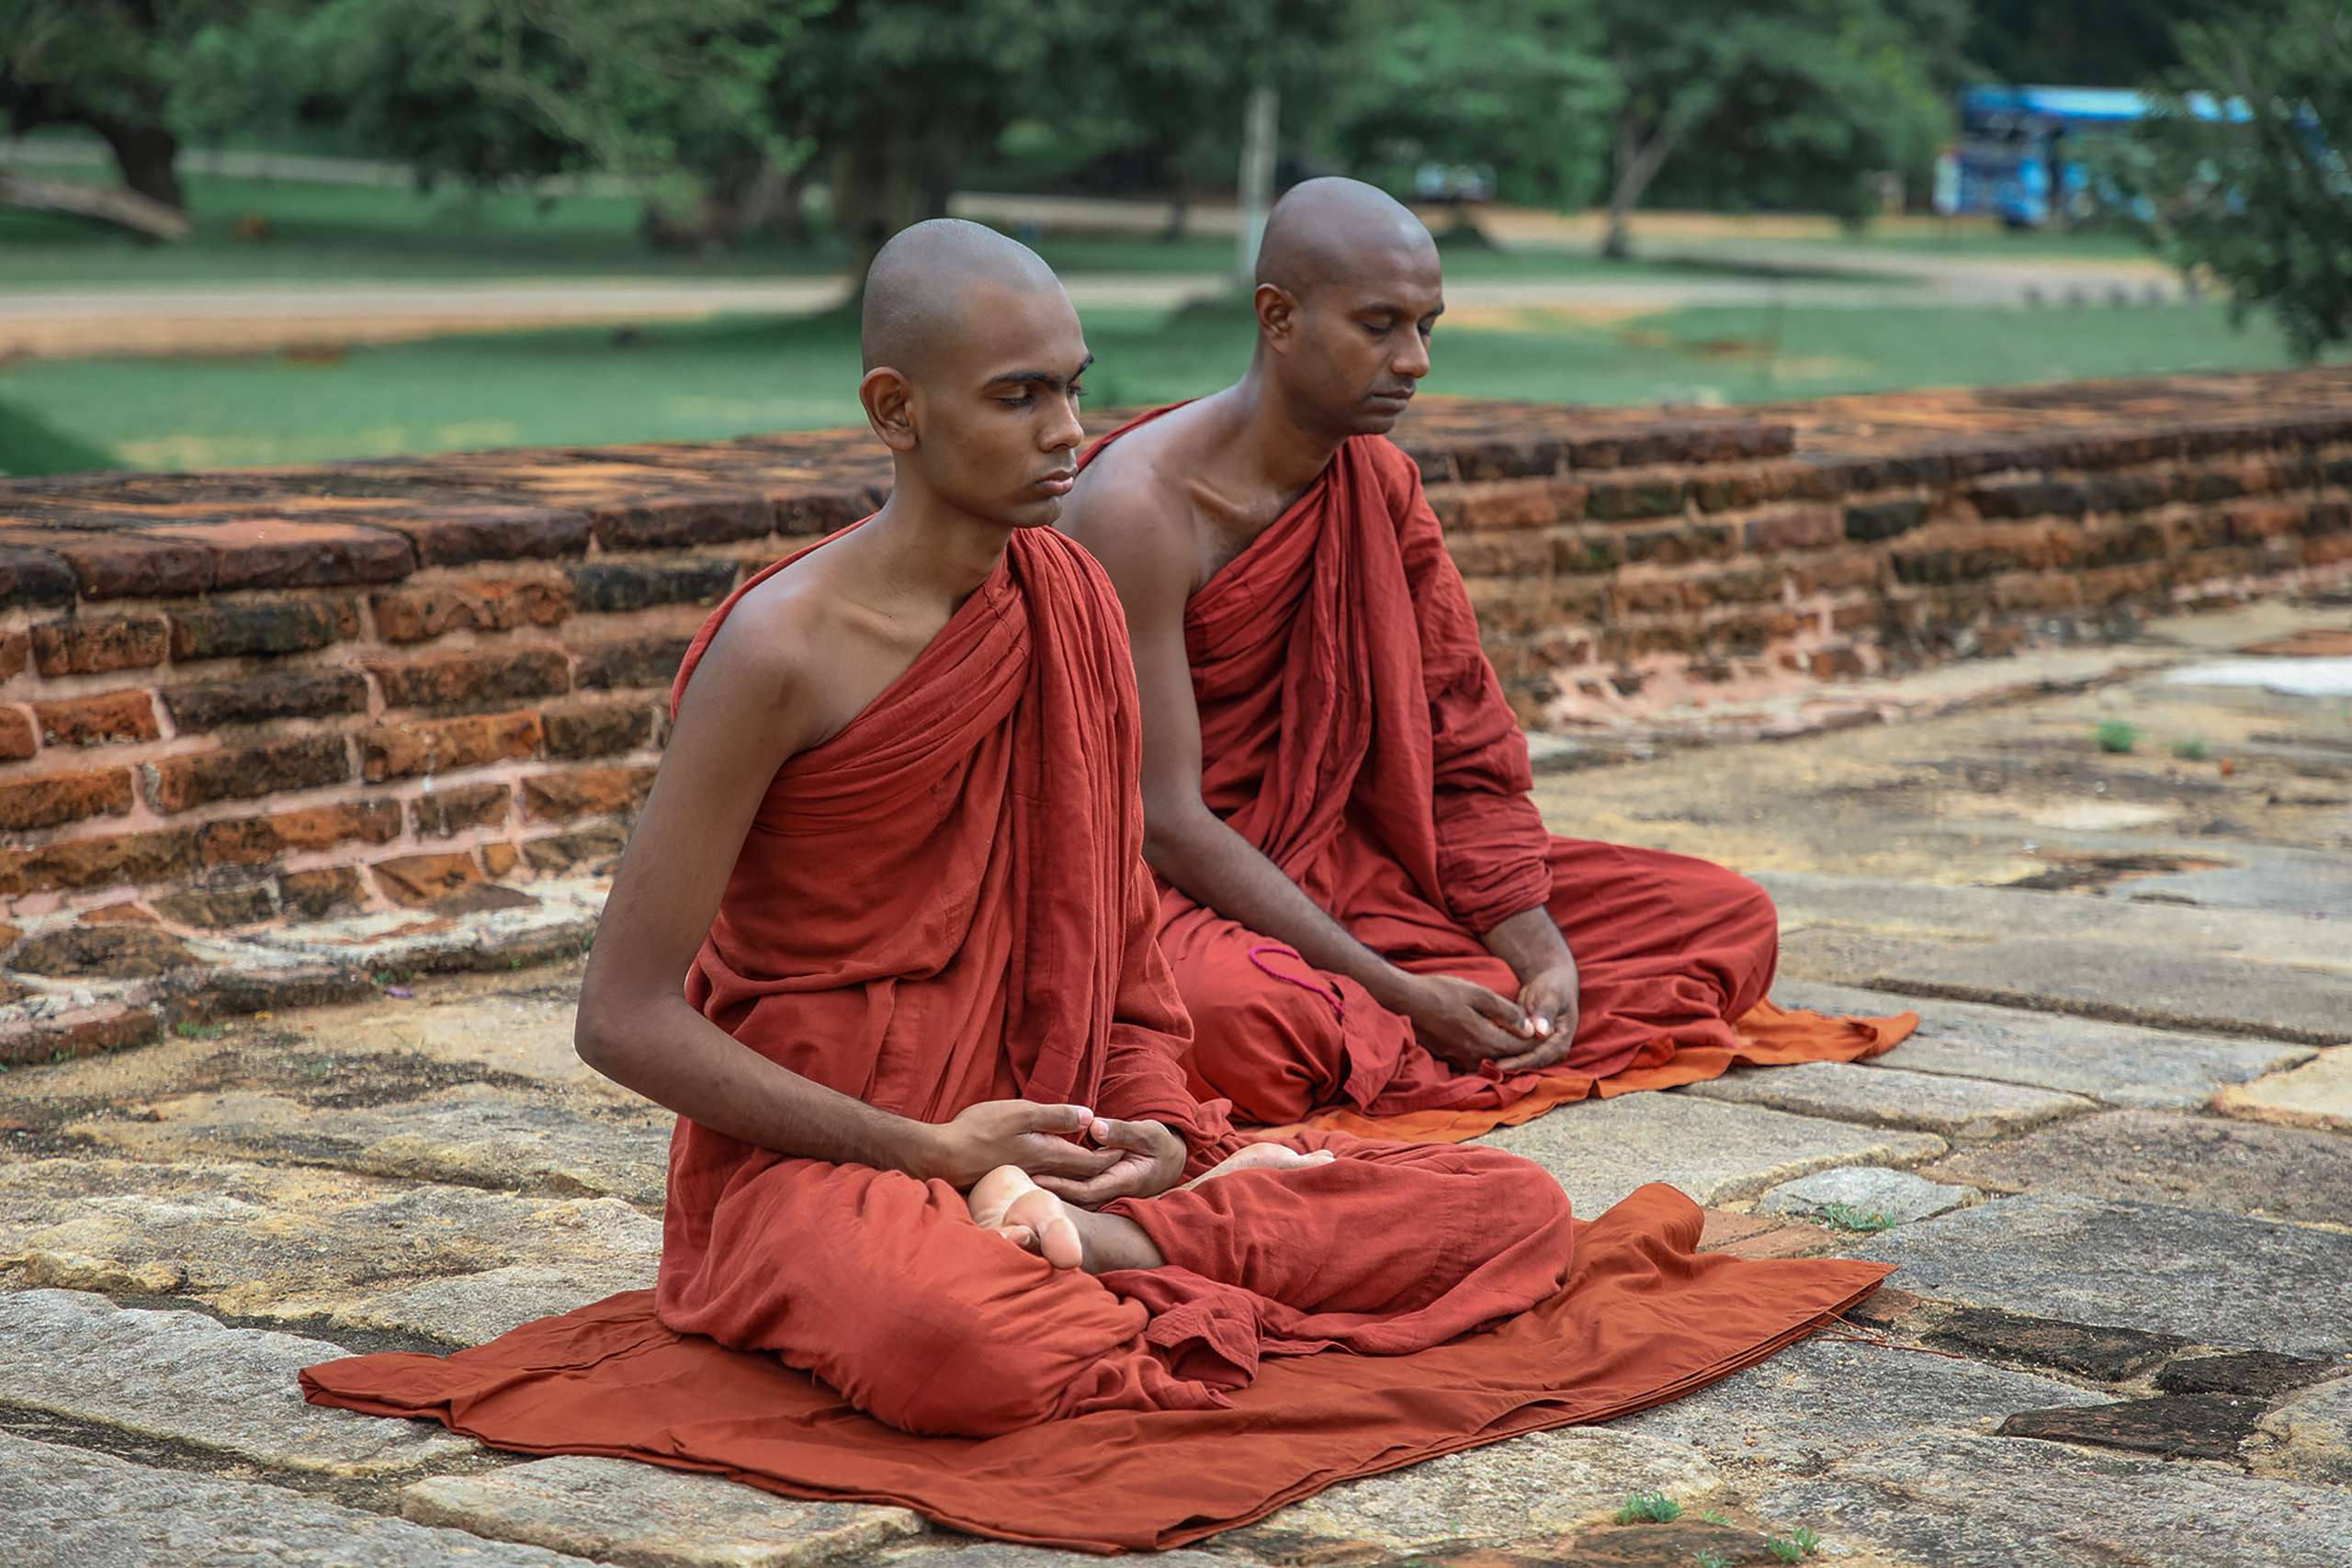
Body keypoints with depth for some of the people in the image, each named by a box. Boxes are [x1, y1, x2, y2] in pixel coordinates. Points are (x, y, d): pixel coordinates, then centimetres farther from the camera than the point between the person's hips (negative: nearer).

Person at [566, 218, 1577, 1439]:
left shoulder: (1069, 602, 5)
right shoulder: (786, 649, -15)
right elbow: (623, 1018, -15)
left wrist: (1158, 1128, -6)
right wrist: (931, 1152, -17)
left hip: (1051, 1144, 6)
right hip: (821, 1155, -6)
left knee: (1521, 1213, -7)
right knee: (952, 1345, -43)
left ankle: (1105, 1238, -14)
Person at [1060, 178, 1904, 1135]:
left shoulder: (1380, 483, 4)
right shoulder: (1142, 507, -19)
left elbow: (1464, 763, 4)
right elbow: (1166, 822, -22)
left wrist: (1546, 956, -14)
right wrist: (1401, 993, -27)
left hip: (1342, 867, 8)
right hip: (1175, 895, -7)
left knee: (1729, 921, -1)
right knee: (1248, 1015, -45)